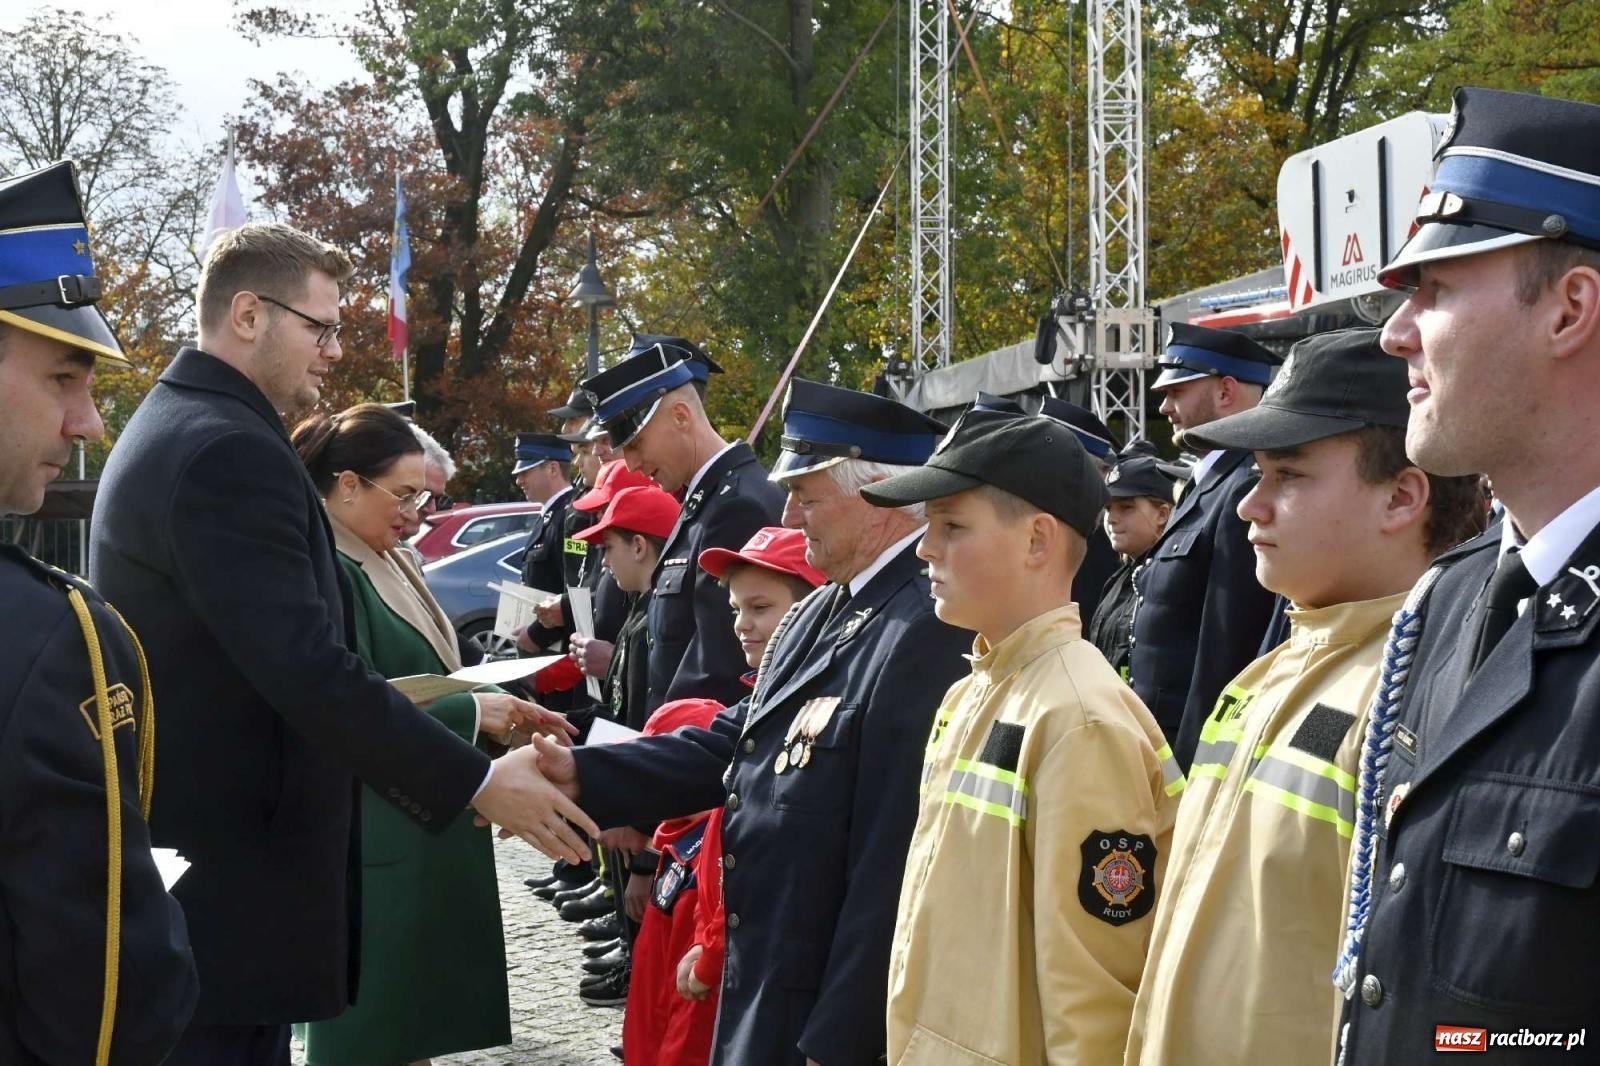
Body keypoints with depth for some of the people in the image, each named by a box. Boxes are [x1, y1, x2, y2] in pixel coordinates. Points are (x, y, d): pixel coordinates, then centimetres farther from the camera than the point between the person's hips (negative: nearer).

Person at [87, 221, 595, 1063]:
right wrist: (479, 784, -20)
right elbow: (311, 670, -26)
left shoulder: (172, 428, 14)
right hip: (226, 881, -11)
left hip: (180, 859, 11)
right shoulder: (231, 453, -19)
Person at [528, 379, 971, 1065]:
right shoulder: (826, 608, 9)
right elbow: (734, 745, 10)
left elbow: (893, 862, -24)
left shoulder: (928, 632, -22)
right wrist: (581, 775, -1)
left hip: (833, 1008, -9)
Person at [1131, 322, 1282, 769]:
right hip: (1166, 744, 9)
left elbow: (1228, 653, -21)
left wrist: (1189, 766, -20)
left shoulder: (1248, 493, -16)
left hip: (1196, 748, -9)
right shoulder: (1207, 487, 16)